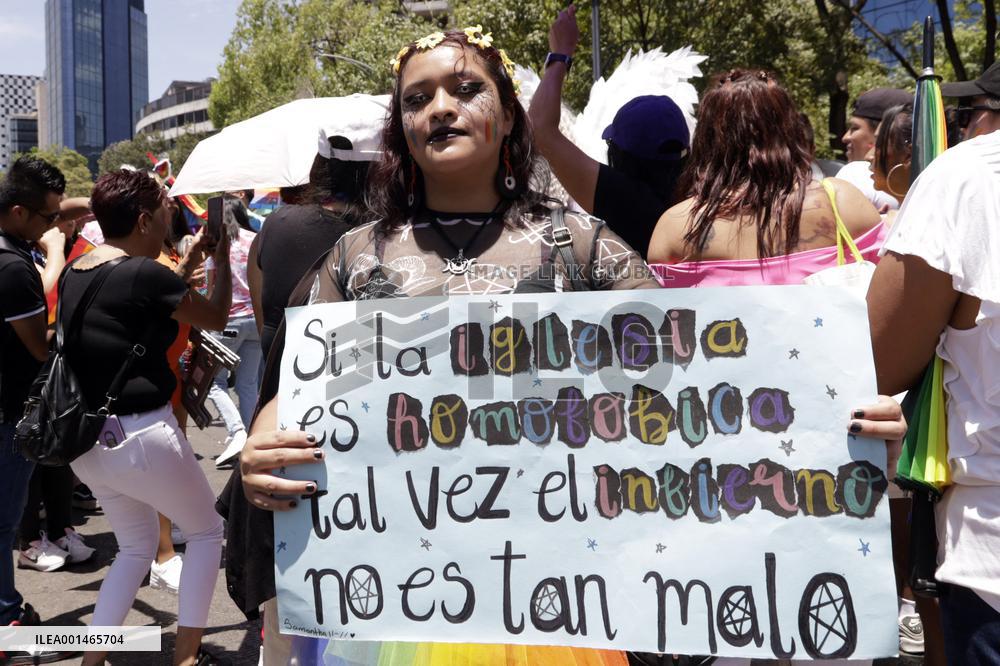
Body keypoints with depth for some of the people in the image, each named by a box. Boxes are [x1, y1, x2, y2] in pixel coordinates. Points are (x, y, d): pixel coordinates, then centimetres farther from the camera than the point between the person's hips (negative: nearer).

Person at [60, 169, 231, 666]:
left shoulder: (74, 272, 6)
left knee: (137, 545, 24)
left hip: (85, 439, 8)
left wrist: (189, 262, 20)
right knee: (206, 532, 15)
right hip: (140, 437, -7)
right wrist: (222, 258, 9)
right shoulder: (145, 273, -18)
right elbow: (215, 318, -3)